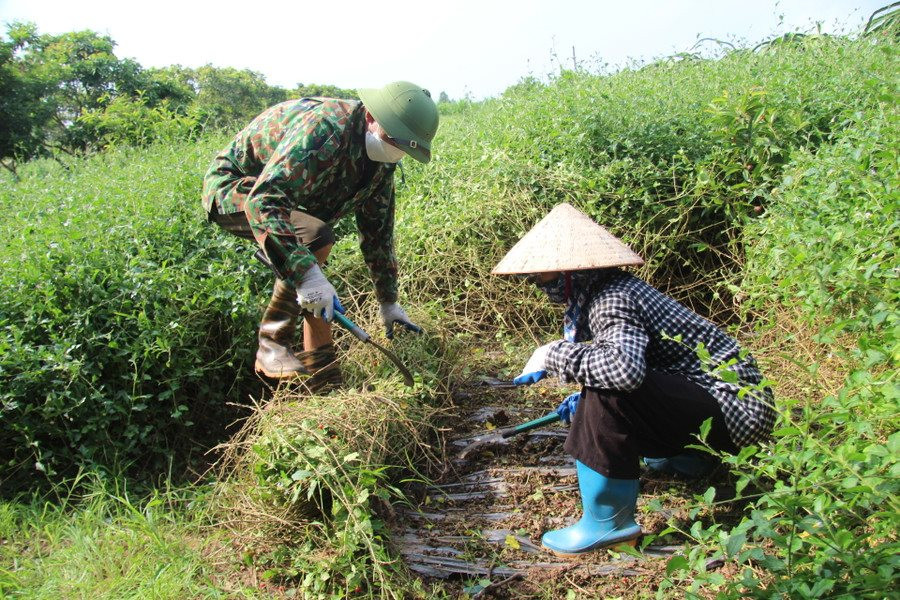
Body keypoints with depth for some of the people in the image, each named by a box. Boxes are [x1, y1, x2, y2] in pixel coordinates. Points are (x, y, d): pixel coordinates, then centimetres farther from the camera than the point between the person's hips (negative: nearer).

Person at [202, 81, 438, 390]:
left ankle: (327, 384, 11)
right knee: (316, 237, -32)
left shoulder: (381, 161, -5)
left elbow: (378, 230, 3)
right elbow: (263, 199, -44)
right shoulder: (324, 130, -35)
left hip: (283, 197, 9)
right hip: (232, 188, -9)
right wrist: (306, 273, -51)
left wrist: (388, 301, 5)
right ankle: (273, 345, -19)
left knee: (319, 295, 0)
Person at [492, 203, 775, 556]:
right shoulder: (605, 290, 6)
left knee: (611, 393, -29)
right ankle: (683, 456, 34)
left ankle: (608, 523, -15)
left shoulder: (612, 301, -22)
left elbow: (624, 368, -42)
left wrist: (554, 354, -28)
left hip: (736, 411, -10)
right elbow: (634, 365, 18)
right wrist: (586, 399, 11)